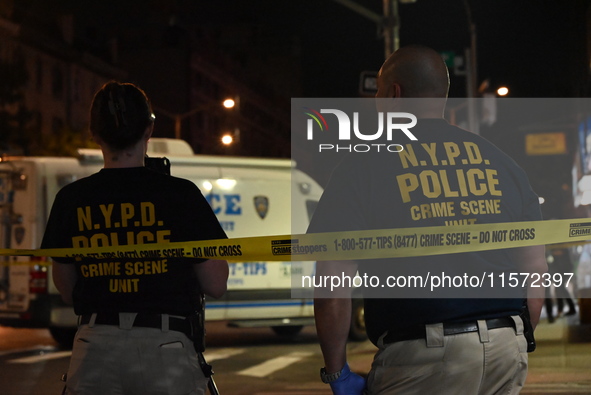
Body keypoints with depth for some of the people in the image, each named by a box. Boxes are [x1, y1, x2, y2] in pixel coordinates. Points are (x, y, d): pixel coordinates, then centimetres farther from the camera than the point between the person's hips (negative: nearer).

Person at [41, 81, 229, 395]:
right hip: (164, 346, -2)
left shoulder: (71, 200, 4)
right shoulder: (180, 195, -4)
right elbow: (216, 285, 1)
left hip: (94, 346, 2)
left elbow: (66, 291, 14)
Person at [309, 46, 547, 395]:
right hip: (508, 352, 5)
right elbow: (536, 269, 15)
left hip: (420, 356, -5)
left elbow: (332, 287, -5)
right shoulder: (502, 163, 13)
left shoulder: (364, 166, 0)